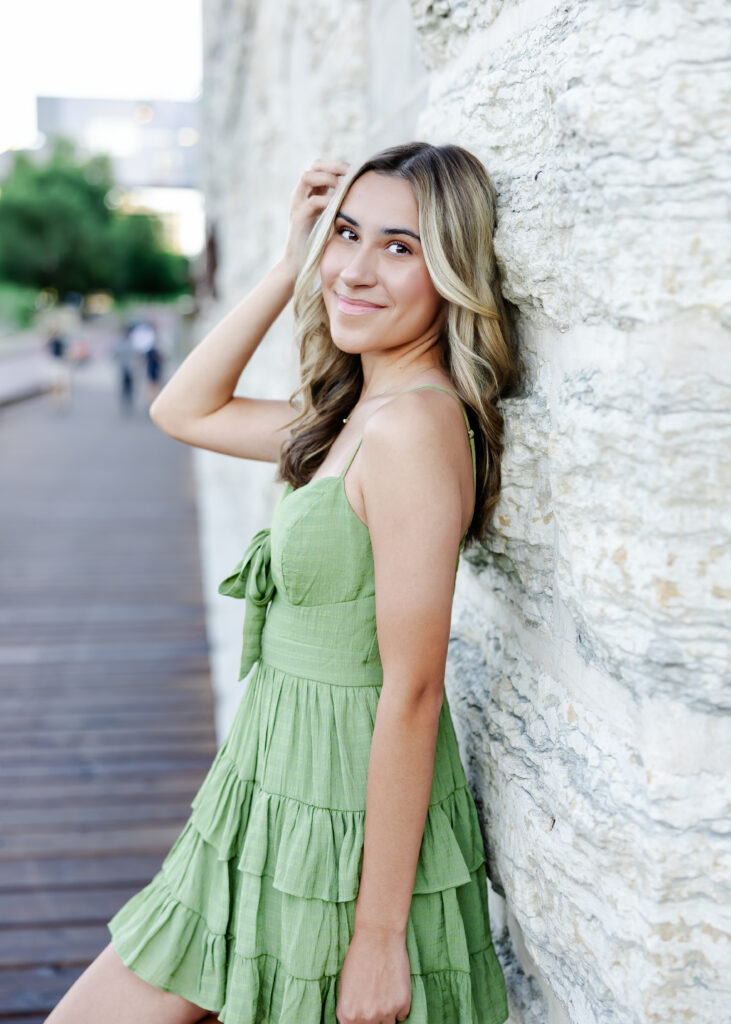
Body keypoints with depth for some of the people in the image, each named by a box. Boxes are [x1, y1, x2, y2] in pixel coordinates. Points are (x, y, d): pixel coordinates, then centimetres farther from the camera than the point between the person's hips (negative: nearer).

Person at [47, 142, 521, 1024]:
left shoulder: (416, 424, -22)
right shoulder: (355, 413, 6)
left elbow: (412, 694, -23)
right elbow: (184, 411, 16)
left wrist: (381, 936, -19)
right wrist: (290, 266, 7)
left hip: (342, 834, -9)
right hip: (277, 795, 9)